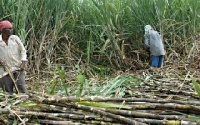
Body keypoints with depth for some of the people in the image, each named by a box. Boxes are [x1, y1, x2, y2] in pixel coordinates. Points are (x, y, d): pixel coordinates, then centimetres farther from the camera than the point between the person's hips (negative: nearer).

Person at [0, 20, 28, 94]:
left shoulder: (15, 38, 2)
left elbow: (23, 50, 9)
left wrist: (23, 62, -4)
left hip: (18, 69, 0)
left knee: (22, 89, -7)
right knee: (8, 94, 4)